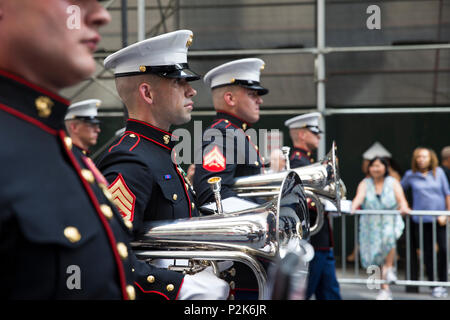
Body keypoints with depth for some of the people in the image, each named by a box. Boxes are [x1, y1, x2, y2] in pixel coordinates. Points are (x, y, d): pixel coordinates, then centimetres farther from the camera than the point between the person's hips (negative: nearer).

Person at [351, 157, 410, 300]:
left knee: (388, 237, -35)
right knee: (377, 257, -1)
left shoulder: (393, 182, 5)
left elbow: (401, 198, -9)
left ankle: (389, 268, -14)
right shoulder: (365, 184, 6)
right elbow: (359, 197, -11)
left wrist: (404, 207, -32)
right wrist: (353, 207, -33)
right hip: (371, 225, 1)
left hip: (390, 222, -1)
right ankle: (385, 289, 10)